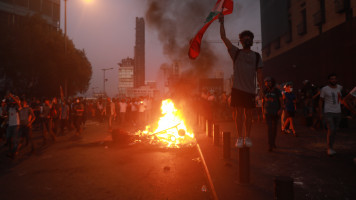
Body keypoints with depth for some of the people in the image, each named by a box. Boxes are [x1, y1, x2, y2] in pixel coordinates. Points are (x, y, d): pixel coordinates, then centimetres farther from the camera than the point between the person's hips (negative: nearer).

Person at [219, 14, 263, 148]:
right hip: (237, 88, -1)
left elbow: (259, 74, 8)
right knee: (238, 113, -1)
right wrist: (222, 22, 0)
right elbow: (223, 37, 3)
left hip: (250, 89, 1)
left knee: (248, 114, 4)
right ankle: (239, 138, 8)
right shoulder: (236, 52, 9)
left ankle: (247, 138, 14)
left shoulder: (256, 56, 13)